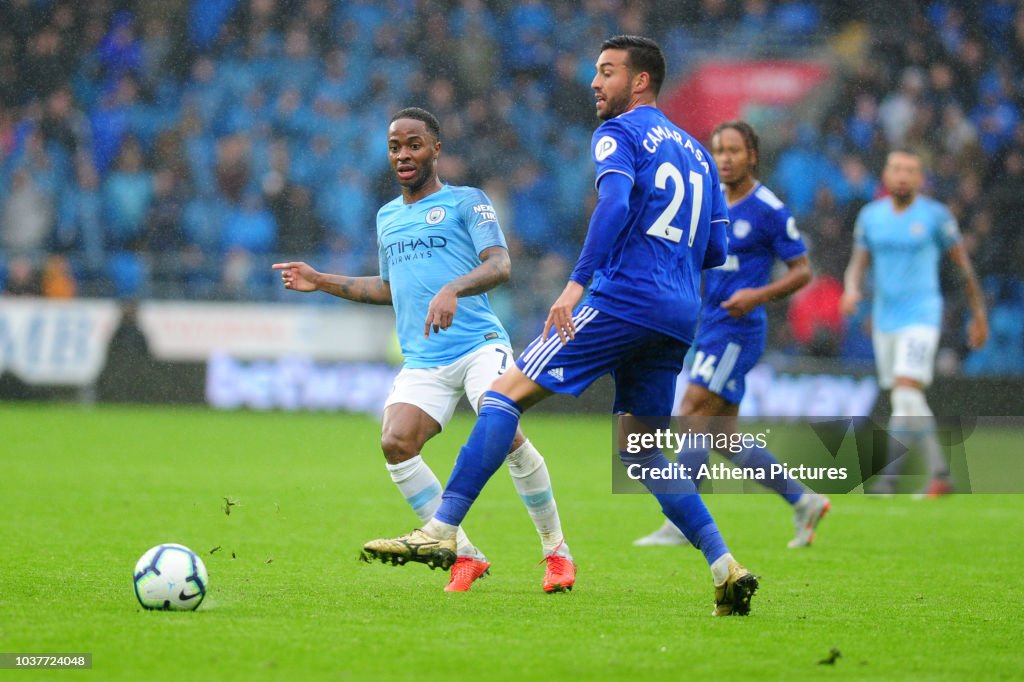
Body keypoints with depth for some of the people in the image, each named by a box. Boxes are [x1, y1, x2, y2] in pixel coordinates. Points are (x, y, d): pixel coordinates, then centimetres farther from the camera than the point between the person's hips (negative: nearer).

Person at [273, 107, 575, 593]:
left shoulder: (466, 202, 3)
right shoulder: (387, 217, 22)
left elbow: (500, 265, -11)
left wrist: (453, 290, -29)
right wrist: (321, 282, 28)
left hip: (480, 346, -5)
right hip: (422, 361, 5)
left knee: (503, 434, -27)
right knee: (395, 444, -20)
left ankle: (557, 552, -8)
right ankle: (464, 556, -7)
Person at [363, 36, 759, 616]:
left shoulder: (620, 132, 2)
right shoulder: (696, 151, 24)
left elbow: (615, 203, -19)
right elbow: (716, 251, 22)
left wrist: (578, 281, -26)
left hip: (624, 300, -8)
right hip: (679, 317, 8)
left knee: (505, 394, -8)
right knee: (640, 454, 15)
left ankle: (442, 531, -18)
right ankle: (727, 569, 2)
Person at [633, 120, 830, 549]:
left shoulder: (769, 210, -9)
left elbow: (803, 271, -7)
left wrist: (759, 295, -21)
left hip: (736, 331, -8)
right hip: (709, 331, 8)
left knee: (692, 420, -14)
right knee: (723, 438, 9)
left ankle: (678, 525, -12)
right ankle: (803, 501, 20)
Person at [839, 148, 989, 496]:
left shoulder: (935, 216, -5)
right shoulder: (870, 216, 7)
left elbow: (964, 265, 3)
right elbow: (858, 263, 11)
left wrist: (979, 314, 7)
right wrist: (851, 290, -12)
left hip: (920, 315, -5)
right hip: (884, 319, 5)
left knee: (906, 394, -18)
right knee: (908, 402, 9)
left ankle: (889, 475, -20)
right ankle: (939, 473, 20)